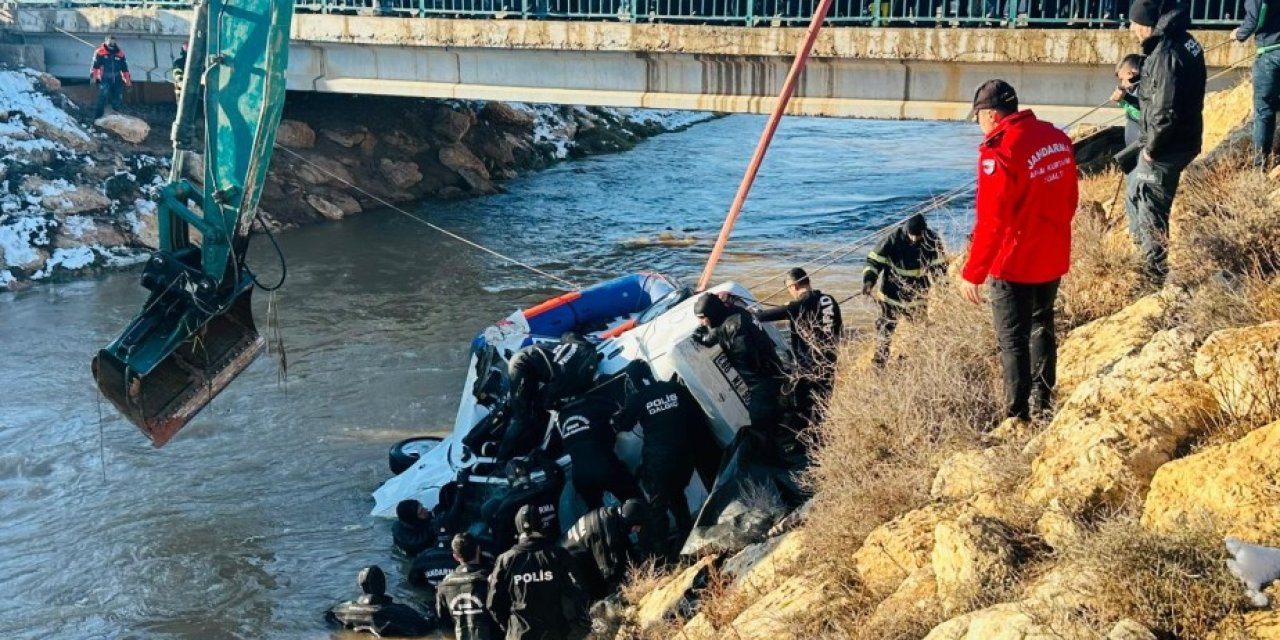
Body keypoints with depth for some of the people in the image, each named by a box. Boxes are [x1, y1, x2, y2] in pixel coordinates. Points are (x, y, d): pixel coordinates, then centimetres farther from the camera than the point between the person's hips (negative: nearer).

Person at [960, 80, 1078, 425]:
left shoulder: (999, 150, -21)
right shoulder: (1057, 138, 3)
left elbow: (991, 221, -22)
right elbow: (1070, 199, 12)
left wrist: (972, 273, -16)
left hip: (1015, 263, -7)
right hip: (1054, 258, 8)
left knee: (1013, 339, 4)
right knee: (1042, 327, 22)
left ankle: (1018, 416, 8)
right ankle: (1044, 405, 32)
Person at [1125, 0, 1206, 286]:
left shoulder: (1166, 53, -25)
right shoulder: (1182, 40, 6)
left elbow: (1166, 112, -27)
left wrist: (1151, 147, -16)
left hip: (1166, 148, -10)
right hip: (1180, 140, 10)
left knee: (1150, 211, 4)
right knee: (1134, 195, 25)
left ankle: (1155, 274, 17)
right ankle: (1144, 259, 38)